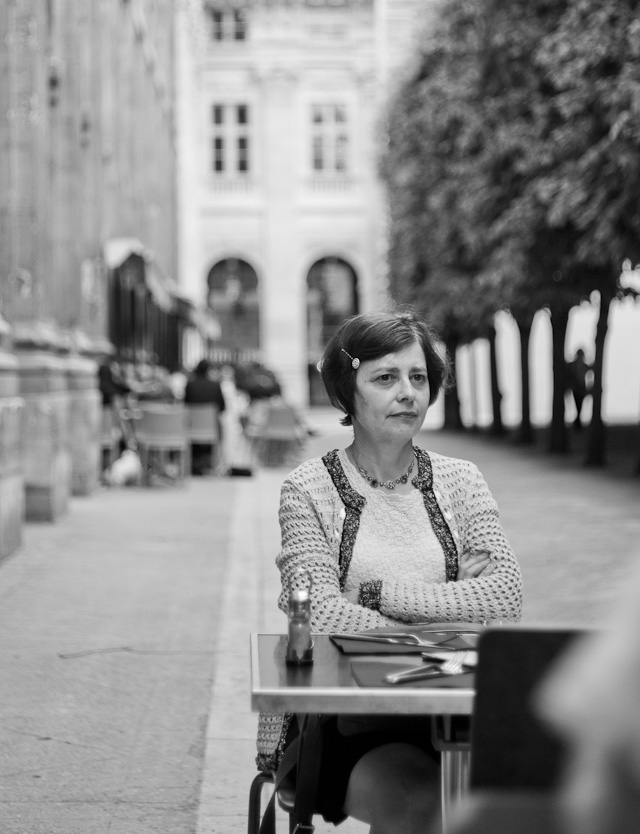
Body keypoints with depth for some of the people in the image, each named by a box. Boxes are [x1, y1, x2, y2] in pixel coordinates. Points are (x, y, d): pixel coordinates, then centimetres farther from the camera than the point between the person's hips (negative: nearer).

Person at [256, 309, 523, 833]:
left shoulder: (458, 481, 10)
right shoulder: (310, 489, 3)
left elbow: (506, 596, -5)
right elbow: (321, 614, -12)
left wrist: (377, 591, -9)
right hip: (339, 719, -3)